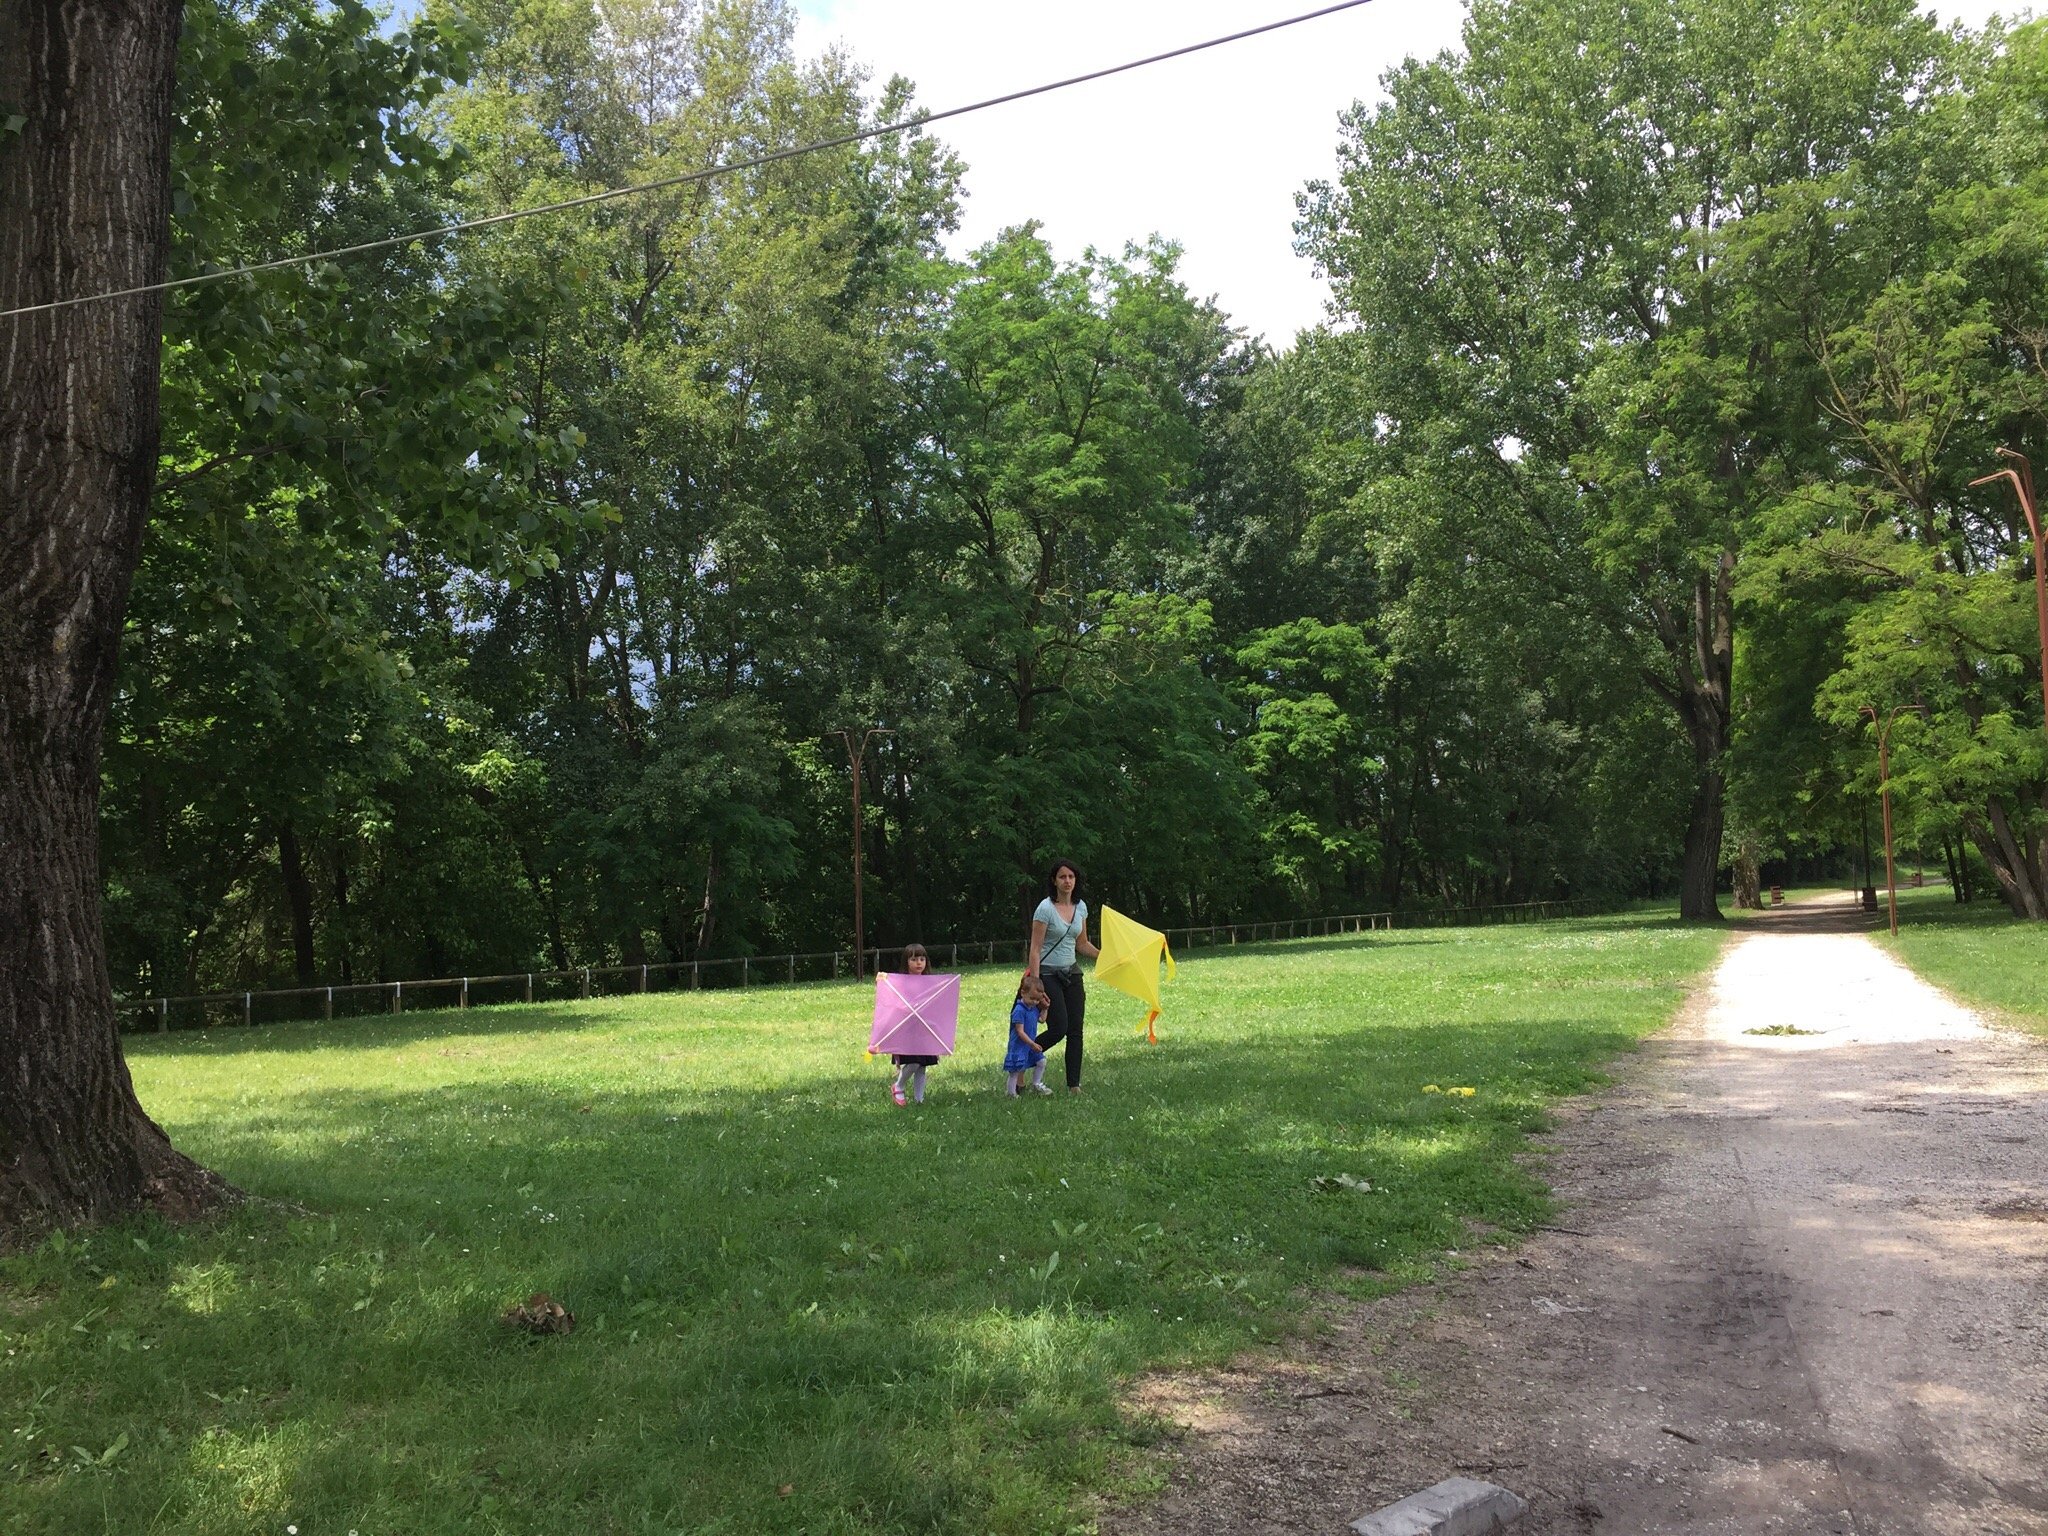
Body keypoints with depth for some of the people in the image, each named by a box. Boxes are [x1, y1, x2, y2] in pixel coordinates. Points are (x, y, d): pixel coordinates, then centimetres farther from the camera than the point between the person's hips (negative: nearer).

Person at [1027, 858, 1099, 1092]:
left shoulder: (1080, 907, 6)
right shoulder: (1046, 908, -13)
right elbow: (1035, 949, -14)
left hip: (1072, 973, 6)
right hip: (1048, 974, -6)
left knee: (1075, 1030, 2)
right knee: (1059, 1028, -12)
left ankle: (1074, 1086, 7)